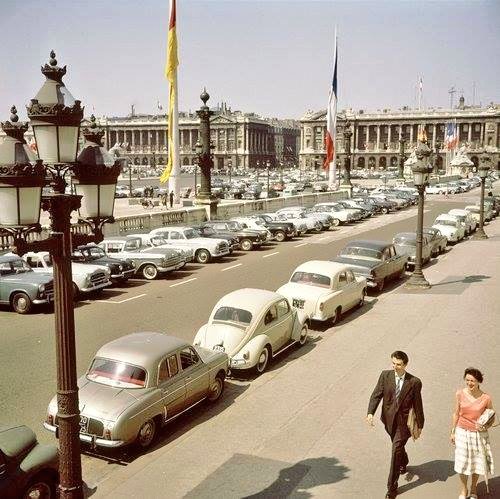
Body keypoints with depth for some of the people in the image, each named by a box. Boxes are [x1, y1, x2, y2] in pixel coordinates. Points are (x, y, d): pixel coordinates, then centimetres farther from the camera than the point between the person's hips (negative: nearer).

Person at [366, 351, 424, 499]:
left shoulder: (414, 382, -14)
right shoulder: (385, 376, -8)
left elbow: (418, 405, -6)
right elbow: (376, 395, -9)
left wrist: (419, 426, -1)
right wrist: (370, 412, -23)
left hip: (404, 421, -4)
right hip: (389, 419, 4)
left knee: (396, 450, -7)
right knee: (397, 446, 24)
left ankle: (392, 487, 3)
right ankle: (403, 464, 57)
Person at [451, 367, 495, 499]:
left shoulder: (486, 398, -14)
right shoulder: (460, 394, -11)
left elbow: (492, 418, -1)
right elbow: (456, 413, 1)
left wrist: (486, 427, -20)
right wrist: (453, 432, 4)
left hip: (479, 434, -1)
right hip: (462, 433, 1)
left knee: (477, 462, 14)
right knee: (462, 462, 9)